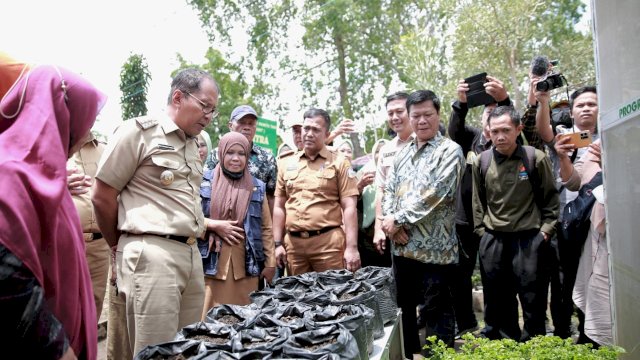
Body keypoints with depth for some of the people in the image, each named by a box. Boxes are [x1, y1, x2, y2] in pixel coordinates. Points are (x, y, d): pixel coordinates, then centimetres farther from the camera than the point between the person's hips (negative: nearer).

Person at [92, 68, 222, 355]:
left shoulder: (192, 145, 17)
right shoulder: (139, 131, -4)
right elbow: (102, 197, -2)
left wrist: (209, 225, 20)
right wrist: (123, 248, 7)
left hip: (191, 254, 7)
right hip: (151, 254, -7)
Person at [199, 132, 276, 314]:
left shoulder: (257, 187, 10)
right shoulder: (205, 183, 4)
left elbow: (266, 228, 10)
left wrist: (270, 262, 7)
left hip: (245, 264, 2)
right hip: (212, 262, -1)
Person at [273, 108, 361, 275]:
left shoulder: (339, 162, 2)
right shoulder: (286, 163, 12)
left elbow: (349, 207, -4)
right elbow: (279, 207, 14)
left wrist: (352, 247, -10)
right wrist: (278, 243, 7)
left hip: (328, 242, -3)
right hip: (293, 243, 4)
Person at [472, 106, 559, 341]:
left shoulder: (535, 158, -5)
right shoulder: (481, 161, 2)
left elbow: (550, 197, 3)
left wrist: (546, 229, -3)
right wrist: (481, 229, 7)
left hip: (529, 237, -3)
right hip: (492, 239, 3)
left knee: (533, 297, 6)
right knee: (496, 298, 12)